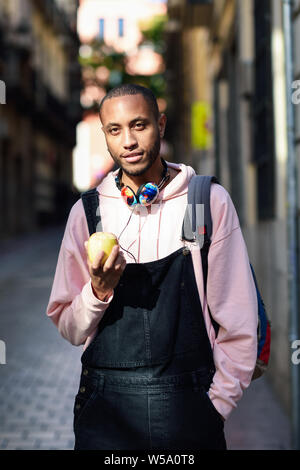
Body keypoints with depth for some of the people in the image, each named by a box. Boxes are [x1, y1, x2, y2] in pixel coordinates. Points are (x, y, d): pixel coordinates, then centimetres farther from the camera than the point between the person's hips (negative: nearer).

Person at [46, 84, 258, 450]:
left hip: (189, 405, -1)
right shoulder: (86, 212, 2)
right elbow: (69, 329, 4)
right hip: (105, 406, 1)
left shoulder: (210, 202, -3)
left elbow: (238, 321, 0)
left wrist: (217, 404, -4)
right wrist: (99, 292, -13)